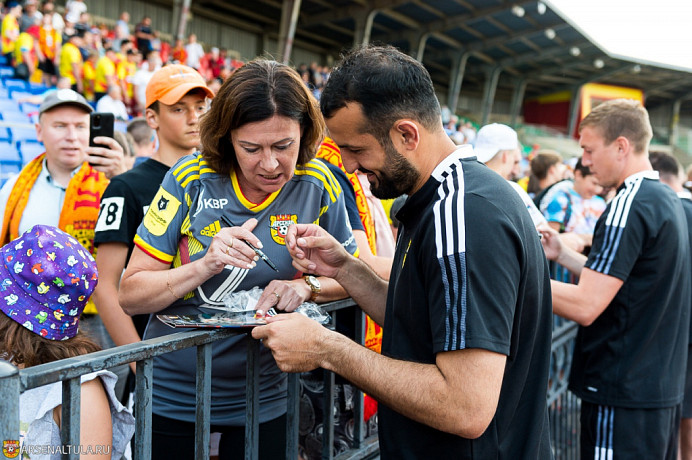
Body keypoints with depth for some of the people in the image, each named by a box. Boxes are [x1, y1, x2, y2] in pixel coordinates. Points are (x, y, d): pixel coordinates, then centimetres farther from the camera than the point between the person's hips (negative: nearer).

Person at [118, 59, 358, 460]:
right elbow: (130, 296, -12)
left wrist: (308, 285, -19)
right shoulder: (192, 179, -15)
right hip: (172, 395, 0)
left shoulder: (317, 185, -11)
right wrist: (204, 266, -28)